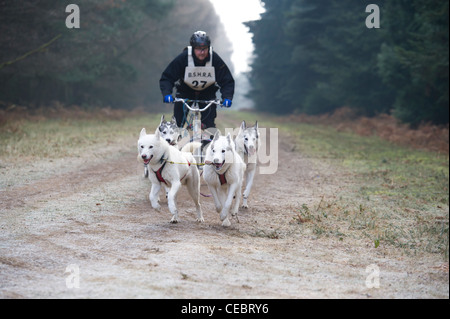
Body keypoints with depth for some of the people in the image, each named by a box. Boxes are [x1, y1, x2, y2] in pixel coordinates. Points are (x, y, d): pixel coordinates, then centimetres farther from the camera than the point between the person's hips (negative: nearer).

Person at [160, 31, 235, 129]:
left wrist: (227, 98, -34)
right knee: (177, 122, -13)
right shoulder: (183, 58, -25)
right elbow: (166, 78, -22)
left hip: (207, 93, 1)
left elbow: (227, 81, -16)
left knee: (209, 125, -13)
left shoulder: (215, 59, -22)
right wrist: (167, 94, -39)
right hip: (185, 91, 0)